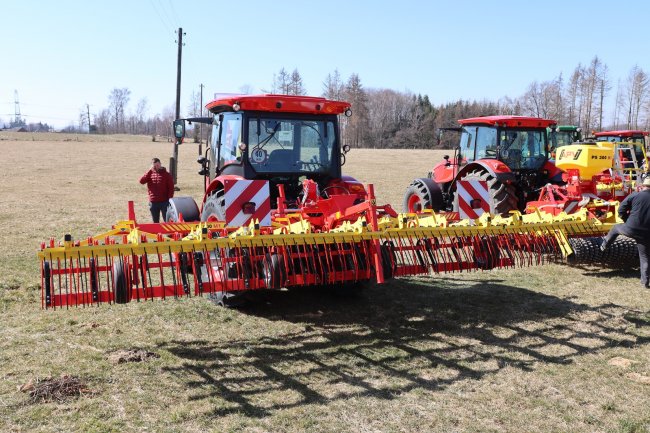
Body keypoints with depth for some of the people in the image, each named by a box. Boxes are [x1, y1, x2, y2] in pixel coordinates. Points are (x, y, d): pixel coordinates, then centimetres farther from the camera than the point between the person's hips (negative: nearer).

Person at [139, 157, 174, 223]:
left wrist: (170, 200, -10)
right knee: (155, 222, 12)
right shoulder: (150, 174, 9)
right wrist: (150, 171, -10)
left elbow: (171, 187, -3)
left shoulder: (166, 174, 0)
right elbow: (141, 181, -7)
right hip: (153, 202, 3)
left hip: (164, 202, -3)